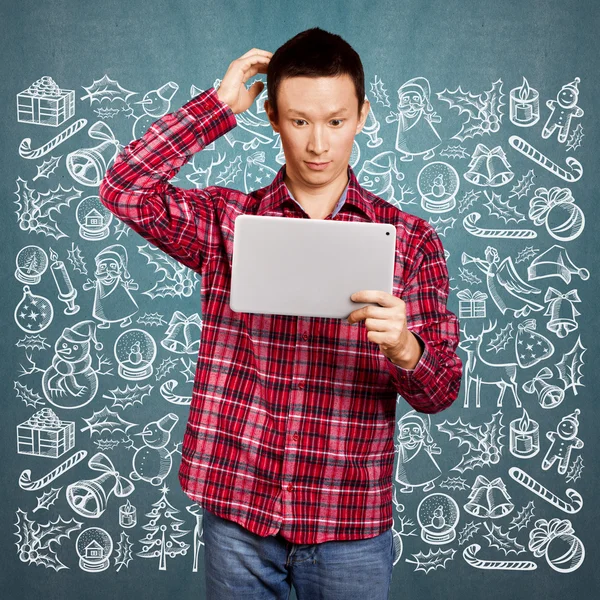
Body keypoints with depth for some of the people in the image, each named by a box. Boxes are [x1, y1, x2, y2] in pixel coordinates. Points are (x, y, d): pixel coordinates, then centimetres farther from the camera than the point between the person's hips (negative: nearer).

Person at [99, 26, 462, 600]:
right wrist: (220, 103, -9)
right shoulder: (226, 219, 0)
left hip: (350, 524, 0)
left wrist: (404, 349, -26)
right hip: (237, 513, 1)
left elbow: (440, 392, -3)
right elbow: (124, 190, -15)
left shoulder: (410, 239, -2)